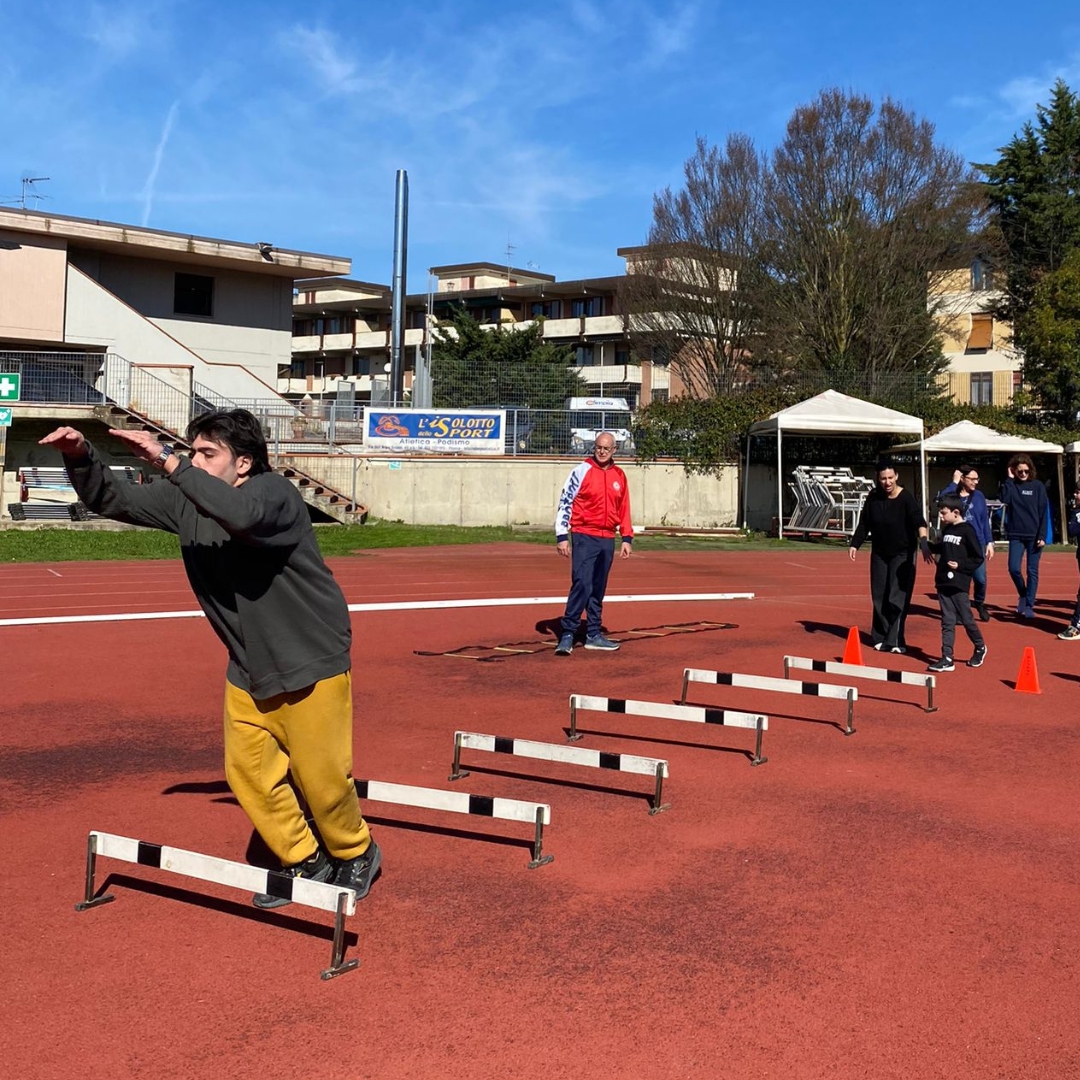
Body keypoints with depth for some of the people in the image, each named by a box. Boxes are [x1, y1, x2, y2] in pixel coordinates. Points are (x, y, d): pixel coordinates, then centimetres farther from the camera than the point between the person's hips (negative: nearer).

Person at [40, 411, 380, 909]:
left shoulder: (274, 492, -22)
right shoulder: (184, 500, -1)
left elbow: (241, 514, -45)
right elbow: (111, 500, 6)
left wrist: (168, 461, -41)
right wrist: (80, 456, -14)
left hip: (312, 666, -7)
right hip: (248, 671, 7)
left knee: (321, 776, 1)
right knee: (248, 773, 6)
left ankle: (357, 854, 29)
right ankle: (304, 861, 26)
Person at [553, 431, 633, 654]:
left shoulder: (619, 475, 11)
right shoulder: (582, 471, -3)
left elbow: (624, 509, 16)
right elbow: (565, 503, -4)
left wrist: (626, 538, 10)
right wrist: (562, 536, -9)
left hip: (608, 539, 5)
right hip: (584, 537, -5)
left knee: (598, 590, 11)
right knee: (582, 585, -15)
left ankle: (593, 634, 19)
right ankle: (567, 635, -12)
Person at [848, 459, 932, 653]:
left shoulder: (906, 498, -18)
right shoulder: (873, 497, -4)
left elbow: (919, 521, -31)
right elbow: (864, 523, 7)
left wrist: (923, 543, -47)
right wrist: (855, 544, 0)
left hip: (903, 554, -4)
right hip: (879, 553, 4)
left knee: (897, 599, -7)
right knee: (879, 598, 7)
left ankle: (895, 640, -2)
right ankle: (881, 637, 17)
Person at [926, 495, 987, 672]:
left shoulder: (967, 530, -10)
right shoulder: (946, 530, 11)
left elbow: (978, 558, -9)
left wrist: (960, 565, -17)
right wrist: (931, 546, 11)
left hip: (959, 584, -6)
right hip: (943, 583, 6)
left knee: (966, 619, 4)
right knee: (947, 622, 6)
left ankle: (980, 648, 28)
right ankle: (947, 659, 6)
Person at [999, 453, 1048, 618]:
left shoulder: (1037, 486, 0)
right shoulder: (1010, 485, 4)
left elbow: (1044, 512, -2)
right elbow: (1004, 500, -16)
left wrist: (1042, 535, -9)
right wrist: (1010, 479, -12)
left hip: (1034, 536, -1)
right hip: (1016, 535, 1)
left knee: (1032, 571, 2)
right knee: (1013, 568, -8)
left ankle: (1029, 606, 9)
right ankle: (1023, 595, 18)